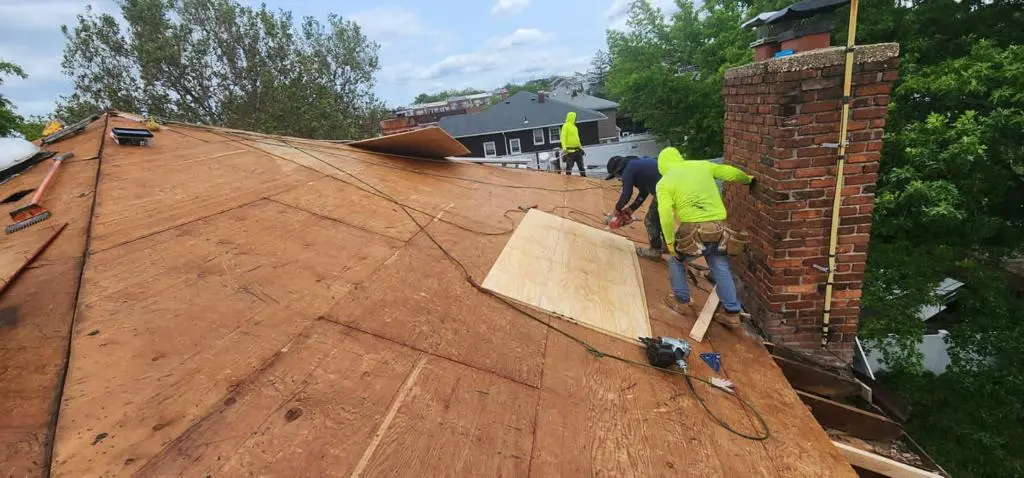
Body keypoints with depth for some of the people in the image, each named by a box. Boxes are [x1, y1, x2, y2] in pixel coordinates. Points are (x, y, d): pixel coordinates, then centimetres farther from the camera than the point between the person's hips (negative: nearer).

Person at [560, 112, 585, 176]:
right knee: (569, 166, -5)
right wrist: (564, 148, -24)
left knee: (581, 166, 11)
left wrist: (580, 147, 23)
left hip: (577, 150, 8)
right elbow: (563, 138, -15)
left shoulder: (574, 126, 18)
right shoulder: (566, 126, -8)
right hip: (570, 150, -8)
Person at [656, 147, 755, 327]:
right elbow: (731, 173, 20)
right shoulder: (702, 165, 12)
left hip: (692, 231, -3)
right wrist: (748, 180, 40)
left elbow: (666, 216, -12)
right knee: (721, 269, 19)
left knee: (676, 260, 24)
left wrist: (670, 242, -4)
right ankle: (732, 313, 23)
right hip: (718, 228, 4)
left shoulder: (664, 183, 1)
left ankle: (682, 301, 31)